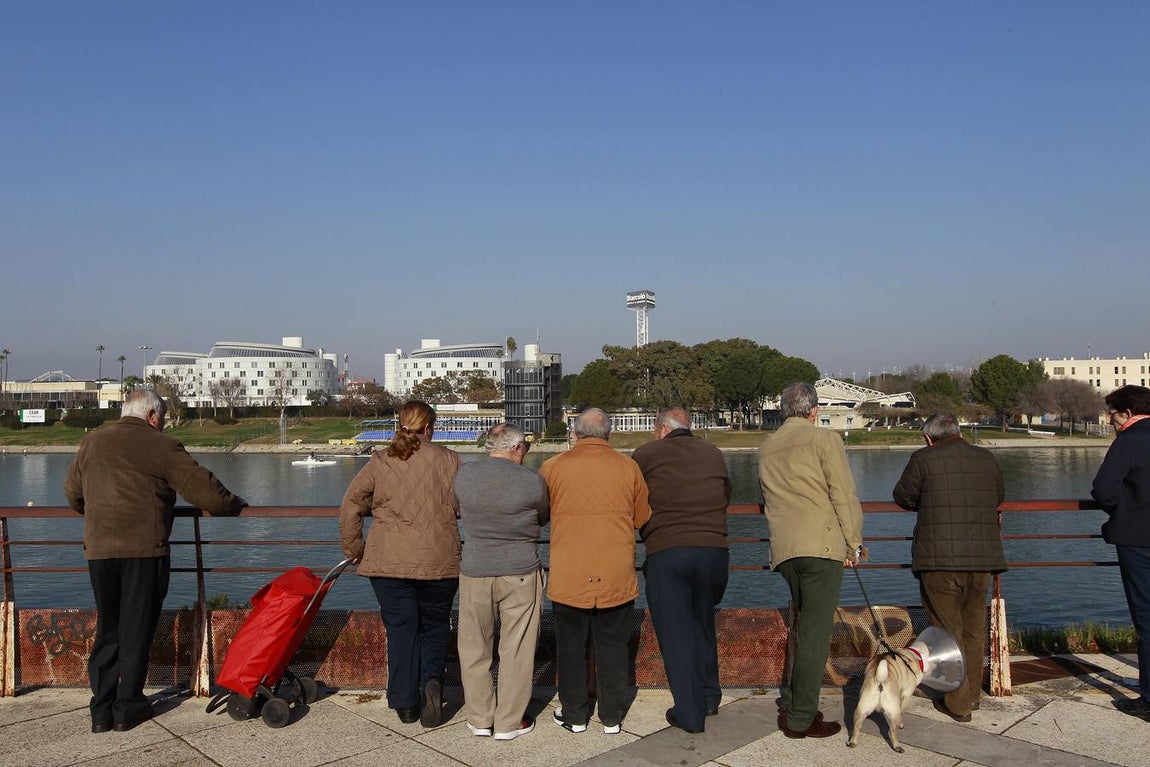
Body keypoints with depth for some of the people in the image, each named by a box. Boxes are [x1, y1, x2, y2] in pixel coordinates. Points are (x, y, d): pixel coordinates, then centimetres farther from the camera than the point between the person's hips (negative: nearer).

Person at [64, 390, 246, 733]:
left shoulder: (91, 442, 14)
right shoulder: (162, 446, -3)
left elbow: (72, 492, 25)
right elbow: (203, 489, -6)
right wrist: (234, 505, 10)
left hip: (98, 549, 5)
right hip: (143, 548, -5)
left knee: (107, 628, 15)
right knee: (137, 629, 6)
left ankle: (101, 710, 17)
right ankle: (127, 708, 14)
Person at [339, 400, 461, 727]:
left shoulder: (379, 461, 2)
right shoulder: (448, 459, -1)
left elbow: (350, 506, 5)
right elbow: (466, 508, 2)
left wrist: (353, 547, 15)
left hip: (388, 563, 1)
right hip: (439, 562, 0)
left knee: (400, 628, 10)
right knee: (435, 626, 15)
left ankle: (405, 703, 13)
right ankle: (432, 678, -8)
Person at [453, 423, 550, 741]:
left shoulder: (463, 475, -4)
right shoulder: (532, 481, -11)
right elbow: (544, 518, 7)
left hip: (475, 572, 3)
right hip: (520, 573, -2)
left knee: (475, 648, 15)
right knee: (516, 649, 10)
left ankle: (479, 718, 25)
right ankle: (509, 722, 19)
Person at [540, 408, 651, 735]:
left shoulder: (553, 467, -5)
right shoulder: (628, 467, -3)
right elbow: (643, 518, 6)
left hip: (569, 576, -1)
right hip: (616, 576, 1)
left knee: (571, 646, 14)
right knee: (613, 647, 13)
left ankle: (574, 714, 24)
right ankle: (611, 717, 23)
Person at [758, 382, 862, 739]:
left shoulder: (766, 449, 16)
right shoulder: (824, 439, -2)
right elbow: (843, 495, -7)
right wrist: (853, 542, 0)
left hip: (783, 549, 6)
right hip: (822, 544, -6)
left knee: (802, 626, 20)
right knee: (815, 632, -2)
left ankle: (793, 706, 23)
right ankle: (801, 719, 2)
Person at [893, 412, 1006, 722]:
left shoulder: (923, 459, -5)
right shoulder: (986, 458, 8)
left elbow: (903, 497, 6)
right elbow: (999, 496, 22)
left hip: (939, 559, -5)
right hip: (982, 558, 5)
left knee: (947, 630, 5)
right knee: (974, 628, 18)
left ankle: (958, 703, 10)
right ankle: (971, 694, 30)